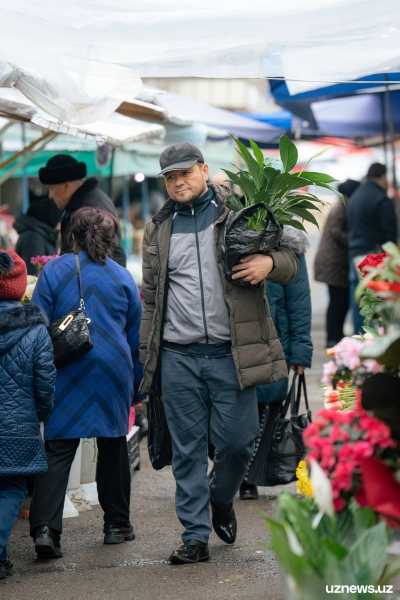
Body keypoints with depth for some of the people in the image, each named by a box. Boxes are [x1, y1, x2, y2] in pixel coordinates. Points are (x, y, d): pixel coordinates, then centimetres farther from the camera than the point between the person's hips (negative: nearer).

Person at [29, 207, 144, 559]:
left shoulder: (54, 272, 1)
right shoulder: (123, 278, 8)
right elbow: (137, 338, 13)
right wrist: (137, 386, 20)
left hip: (67, 372, -2)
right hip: (114, 371, 2)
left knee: (58, 450, -4)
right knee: (113, 446, 15)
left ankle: (45, 527, -19)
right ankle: (117, 524, 24)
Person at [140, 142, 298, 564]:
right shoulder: (158, 230, 15)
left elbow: (289, 261, 6)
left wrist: (269, 263, -19)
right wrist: (147, 356, 13)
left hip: (230, 354, -2)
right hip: (178, 357, 2)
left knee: (237, 441, -1)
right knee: (187, 449, 4)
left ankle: (221, 499, 30)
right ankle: (195, 536, 11)